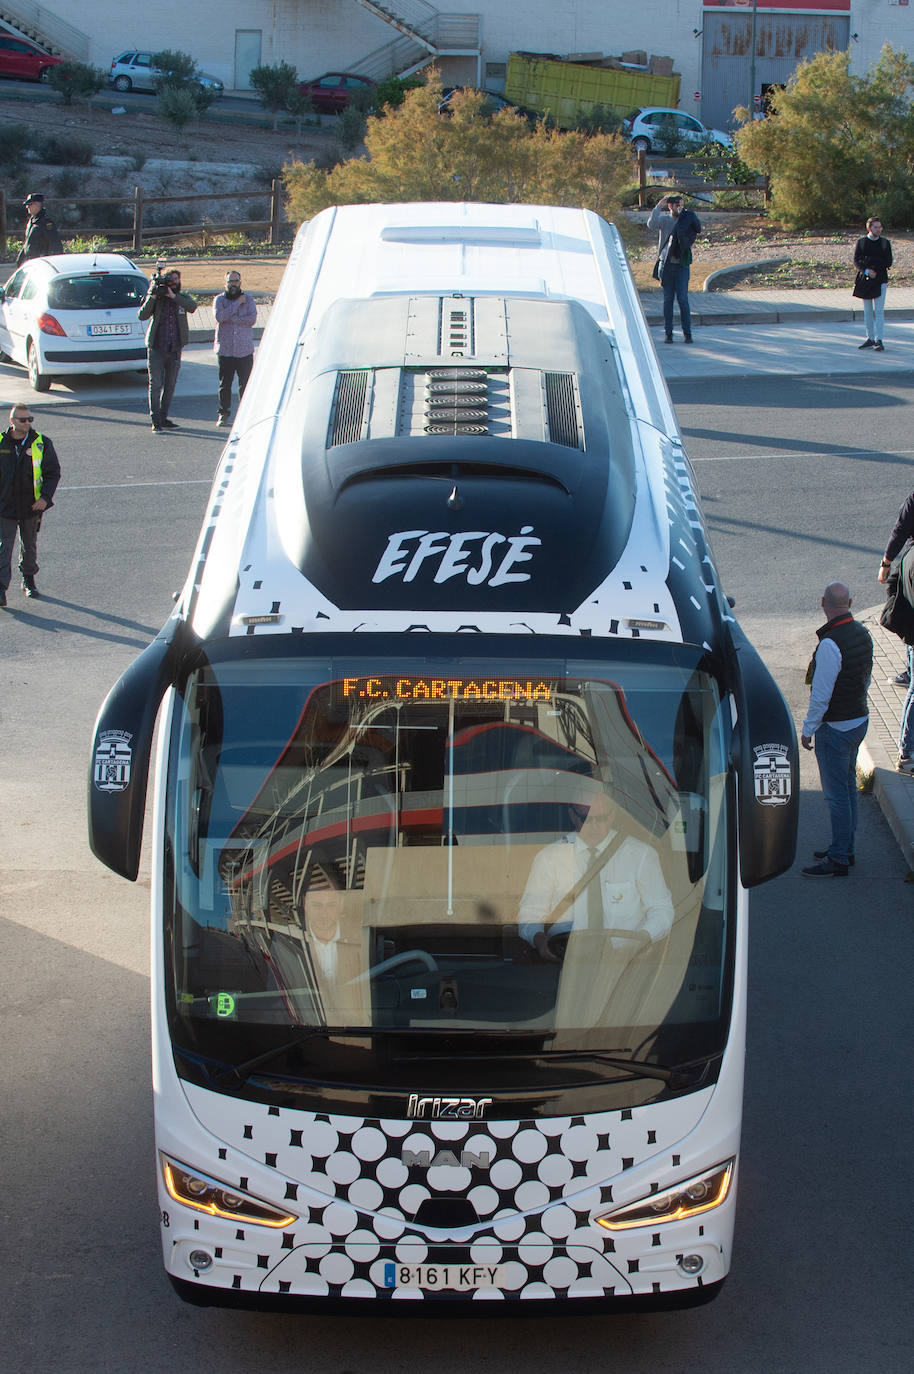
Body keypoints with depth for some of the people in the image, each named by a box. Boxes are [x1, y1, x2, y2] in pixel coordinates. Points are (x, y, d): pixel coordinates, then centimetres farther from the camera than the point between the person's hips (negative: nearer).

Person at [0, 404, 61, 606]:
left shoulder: (41, 443, -4)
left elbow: (53, 472, -1)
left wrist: (45, 497, -13)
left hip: (31, 505, 1)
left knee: (29, 545, 15)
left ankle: (29, 580, 35)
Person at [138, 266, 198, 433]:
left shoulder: (182, 298, 7)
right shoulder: (156, 298, 0)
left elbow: (192, 307, -15)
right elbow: (142, 315, -13)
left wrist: (173, 295, -21)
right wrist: (152, 297, -20)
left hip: (175, 349, 3)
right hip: (156, 349, -3)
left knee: (170, 386, 10)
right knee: (155, 385, -6)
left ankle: (163, 419, 20)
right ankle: (155, 421, -5)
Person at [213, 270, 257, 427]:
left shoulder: (248, 299, 8)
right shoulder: (219, 299, 7)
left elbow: (252, 319, -7)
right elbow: (220, 316, -13)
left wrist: (231, 319, -11)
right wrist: (237, 303, -12)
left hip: (245, 349, 0)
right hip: (225, 349, 0)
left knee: (245, 383, -1)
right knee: (224, 383, 1)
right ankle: (223, 413, 12)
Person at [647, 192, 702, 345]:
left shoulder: (687, 219, 8)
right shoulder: (664, 219, 2)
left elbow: (698, 229, -1)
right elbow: (651, 224, -14)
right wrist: (658, 206, -17)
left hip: (681, 265, 0)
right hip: (666, 264, 0)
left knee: (683, 299, -4)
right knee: (668, 299, 3)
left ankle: (687, 333, 2)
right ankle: (668, 333, 7)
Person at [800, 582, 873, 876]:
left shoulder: (830, 644, -25)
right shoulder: (863, 634, 2)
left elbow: (821, 695, -22)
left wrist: (808, 729, -12)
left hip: (835, 728, -9)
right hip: (860, 719, 9)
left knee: (837, 794, -2)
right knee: (848, 787, 19)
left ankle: (838, 861, 4)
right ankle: (845, 849, 30)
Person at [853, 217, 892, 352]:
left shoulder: (885, 243, 5)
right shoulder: (861, 242, 6)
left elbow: (888, 262, 0)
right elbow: (856, 261, 1)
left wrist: (871, 264, -11)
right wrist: (866, 271, -16)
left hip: (880, 280, -2)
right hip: (864, 280, 2)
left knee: (879, 311, -9)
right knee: (867, 311, 7)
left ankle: (879, 340, -11)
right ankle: (870, 338, 16)